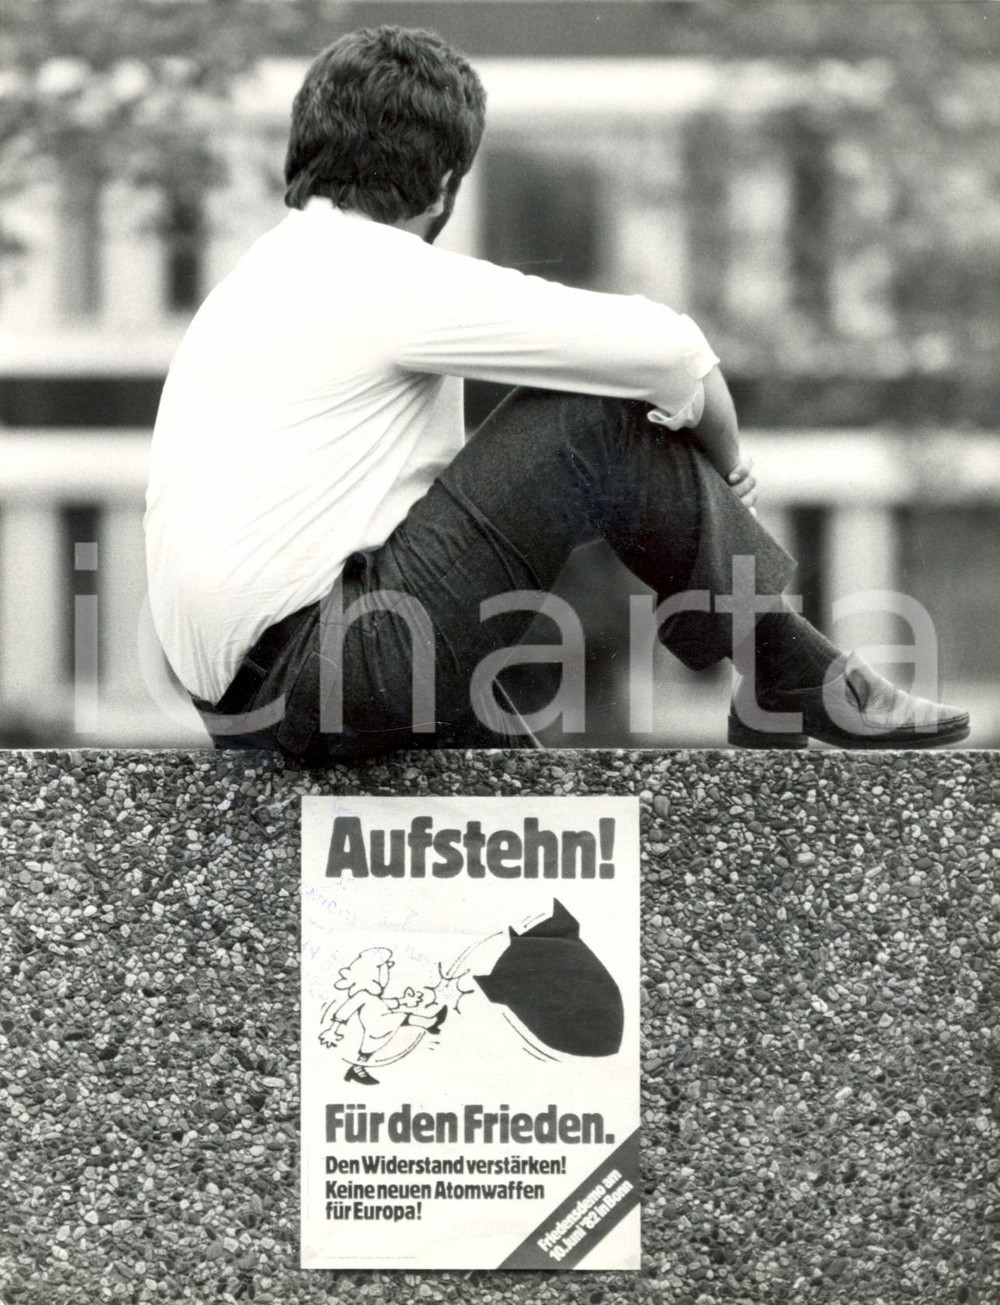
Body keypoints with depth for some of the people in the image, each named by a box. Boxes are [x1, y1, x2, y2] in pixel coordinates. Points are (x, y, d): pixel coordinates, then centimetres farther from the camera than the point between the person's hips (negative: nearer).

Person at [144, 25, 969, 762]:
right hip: (316, 671, -10)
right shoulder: (384, 276, -8)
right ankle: (786, 671, 5)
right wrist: (724, 465, 11)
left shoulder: (272, 276, 21)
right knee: (601, 421, -7)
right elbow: (664, 350, -9)